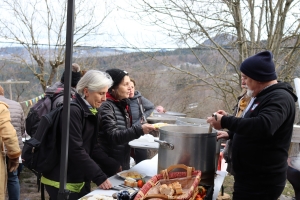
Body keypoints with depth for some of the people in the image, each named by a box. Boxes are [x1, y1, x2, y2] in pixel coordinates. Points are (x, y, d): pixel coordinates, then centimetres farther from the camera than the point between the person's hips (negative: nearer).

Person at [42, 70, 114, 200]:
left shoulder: (93, 112, 8)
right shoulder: (72, 111, -19)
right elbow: (75, 150, -24)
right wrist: (99, 177, -23)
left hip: (81, 179, 8)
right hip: (63, 181, -8)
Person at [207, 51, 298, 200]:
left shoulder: (279, 98, -20)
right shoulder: (263, 96, 14)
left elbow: (263, 126, -37)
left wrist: (225, 122, -31)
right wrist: (231, 134, 22)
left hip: (262, 180, -10)